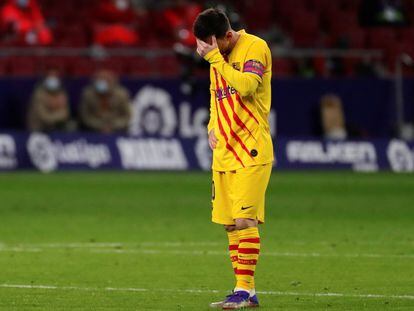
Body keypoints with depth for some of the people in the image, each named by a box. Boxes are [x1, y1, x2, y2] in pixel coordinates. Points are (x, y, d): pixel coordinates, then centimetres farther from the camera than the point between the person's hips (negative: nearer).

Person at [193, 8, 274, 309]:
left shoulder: (255, 47, -10)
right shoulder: (219, 58, 14)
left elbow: (245, 86, -26)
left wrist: (215, 58, -23)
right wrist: (212, 127, 10)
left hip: (251, 152, -8)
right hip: (224, 154, 8)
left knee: (245, 221, -14)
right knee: (230, 224, 7)